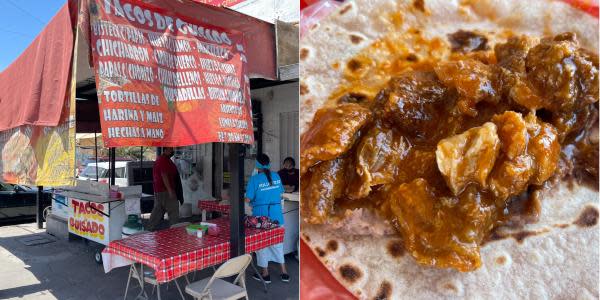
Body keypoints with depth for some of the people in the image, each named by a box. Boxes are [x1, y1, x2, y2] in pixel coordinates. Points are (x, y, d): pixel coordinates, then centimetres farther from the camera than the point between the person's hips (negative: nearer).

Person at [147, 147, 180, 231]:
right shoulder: (164, 160, -16)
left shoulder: (160, 159, 18)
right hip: (165, 190, -10)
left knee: (158, 210, 14)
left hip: (158, 190, 10)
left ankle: (150, 229, 19)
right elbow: (164, 175, -22)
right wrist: (170, 190, -24)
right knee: (173, 210, -5)